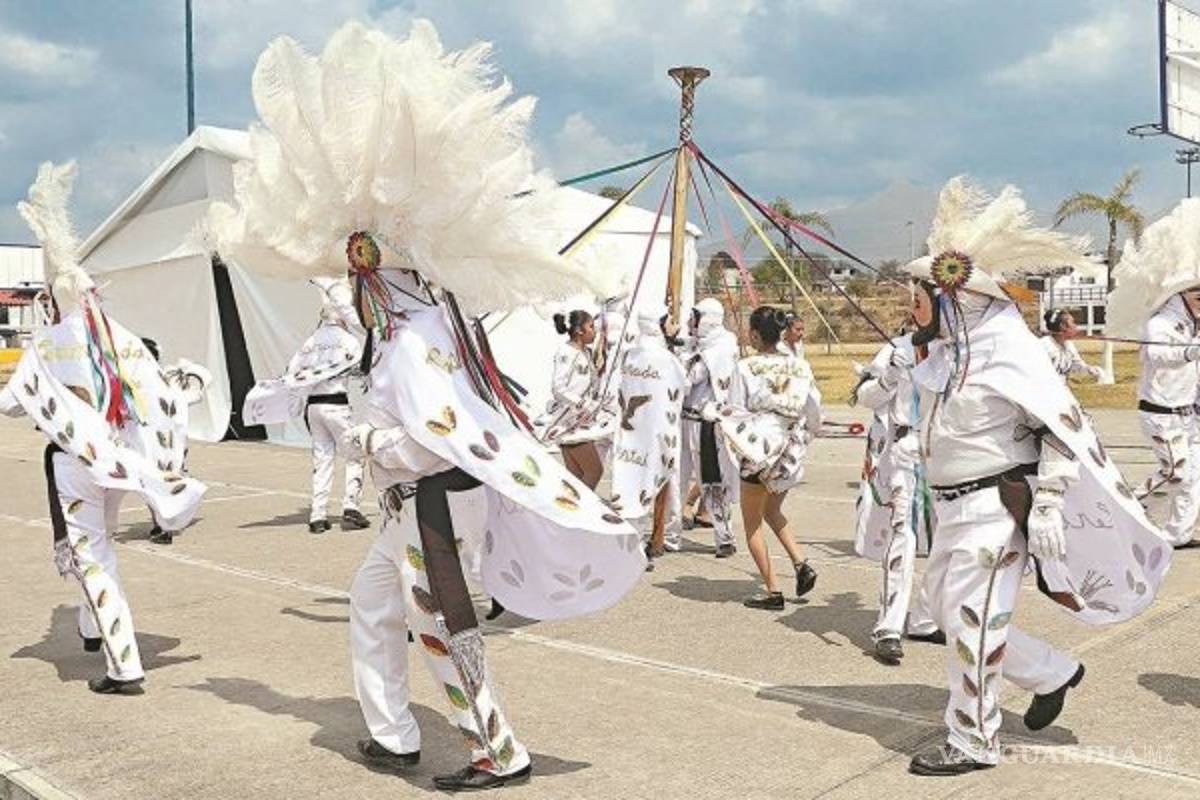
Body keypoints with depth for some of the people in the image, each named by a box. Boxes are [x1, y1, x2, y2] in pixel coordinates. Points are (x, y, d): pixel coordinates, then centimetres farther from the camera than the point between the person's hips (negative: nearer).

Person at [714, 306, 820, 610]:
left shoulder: (746, 368, -13)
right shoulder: (798, 367, 0)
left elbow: (735, 411, -12)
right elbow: (814, 414, 1)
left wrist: (714, 414, 8)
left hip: (759, 451, -5)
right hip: (790, 453, 5)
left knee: (752, 523, 9)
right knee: (772, 511, 27)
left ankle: (772, 590, 8)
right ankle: (801, 564, 11)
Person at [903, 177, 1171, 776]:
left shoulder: (1007, 348, -19)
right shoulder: (947, 348, 7)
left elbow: (1064, 426, -18)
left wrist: (1048, 503, -21)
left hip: (994, 507, -9)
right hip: (953, 503, 9)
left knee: (971, 621, -1)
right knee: (949, 609, 17)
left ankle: (972, 744, 16)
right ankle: (1053, 673, 36)